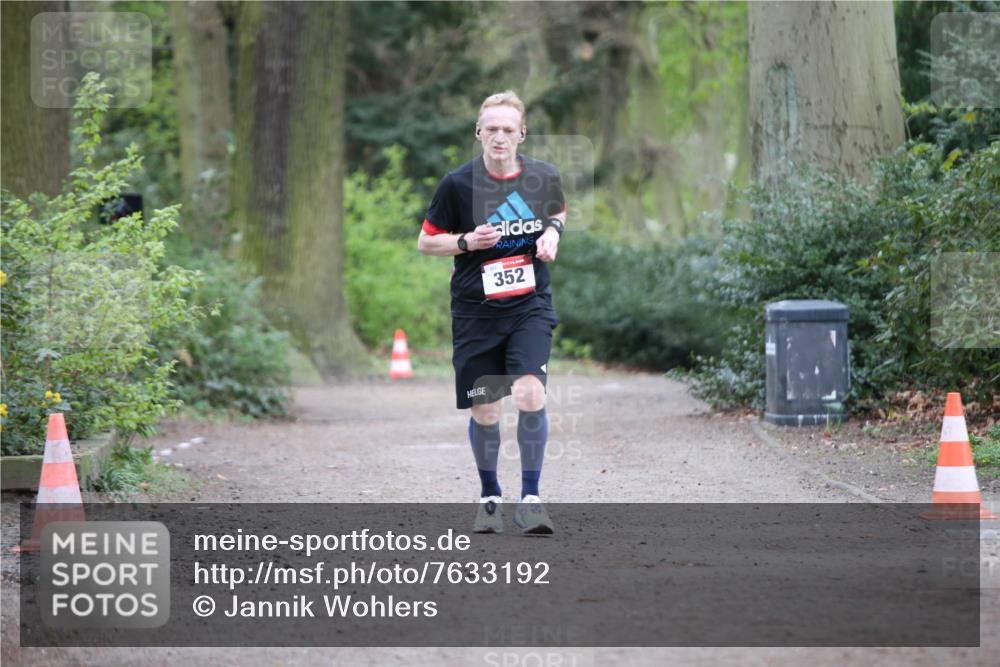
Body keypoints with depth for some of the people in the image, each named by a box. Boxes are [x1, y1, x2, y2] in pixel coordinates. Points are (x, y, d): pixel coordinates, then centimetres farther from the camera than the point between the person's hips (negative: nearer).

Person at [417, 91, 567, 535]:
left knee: (530, 394, -19)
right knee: (485, 411, 3)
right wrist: (466, 241, -15)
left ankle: (530, 498, -7)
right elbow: (426, 242, 3)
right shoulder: (457, 184, -7)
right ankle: (489, 497, 26)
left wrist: (553, 232, -1)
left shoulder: (544, 177, 0)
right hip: (475, 311, 0)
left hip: (530, 304, 0)